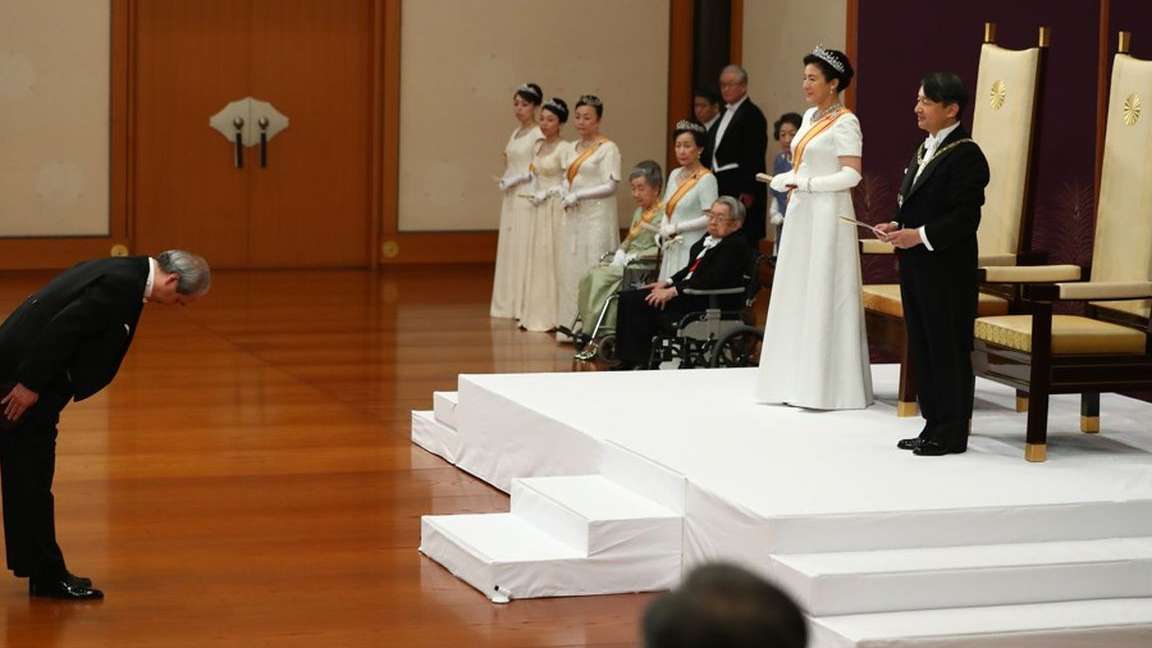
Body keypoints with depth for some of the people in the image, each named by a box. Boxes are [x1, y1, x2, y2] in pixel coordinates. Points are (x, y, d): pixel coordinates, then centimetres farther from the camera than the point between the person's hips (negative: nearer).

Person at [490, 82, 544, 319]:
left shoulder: (538, 135, -9)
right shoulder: (516, 133, 15)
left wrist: (516, 179, -17)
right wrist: (505, 180, 3)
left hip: (527, 198, -8)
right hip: (511, 198, 8)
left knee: (525, 247, -7)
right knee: (509, 248, 8)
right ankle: (510, 303, 13)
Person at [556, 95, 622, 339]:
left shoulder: (607, 148, -7)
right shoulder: (576, 148, 15)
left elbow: (610, 186, -12)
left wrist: (578, 195, -14)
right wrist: (566, 194, 1)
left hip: (597, 218, -8)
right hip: (575, 218, 8)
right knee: (571, 270, 6)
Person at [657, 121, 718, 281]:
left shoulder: (706, 179, -9)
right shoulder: (674, 175, 15)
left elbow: (710, 218, -16)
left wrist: (676, 227, -12)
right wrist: (664, 229, 0)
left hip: (692, 250, -7)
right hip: (672, 249, 7)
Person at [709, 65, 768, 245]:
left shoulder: (752, 115, -10)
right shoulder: (725, 114, 18)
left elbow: (754, 157, -15)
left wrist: (748, 192, -19)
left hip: (741, 190, -9)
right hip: (722, 186, 9)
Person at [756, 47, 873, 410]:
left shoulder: (845, 122, -10)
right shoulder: (810, 117, 14)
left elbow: (852, 174, -17)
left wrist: (806, 184, -18)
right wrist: (787, 179, 0)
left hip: (827, 215, -9)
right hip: (800, 214, 9)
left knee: (822, 296, -7)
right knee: (796, 295, 7)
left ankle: (826, 385, -3)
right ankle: (798, 382, 11)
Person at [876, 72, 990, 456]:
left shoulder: (964, 155, -13)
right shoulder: (926, 150, 16)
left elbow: (965, 217, -18)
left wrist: (920, 235, -22)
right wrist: (898, 227, 5)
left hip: (947, 271, -9)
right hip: (916, 267, 9)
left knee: (948, 350, -2)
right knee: (921, 349, 13)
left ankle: (952, 433, 4)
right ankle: (934, 426, 20)